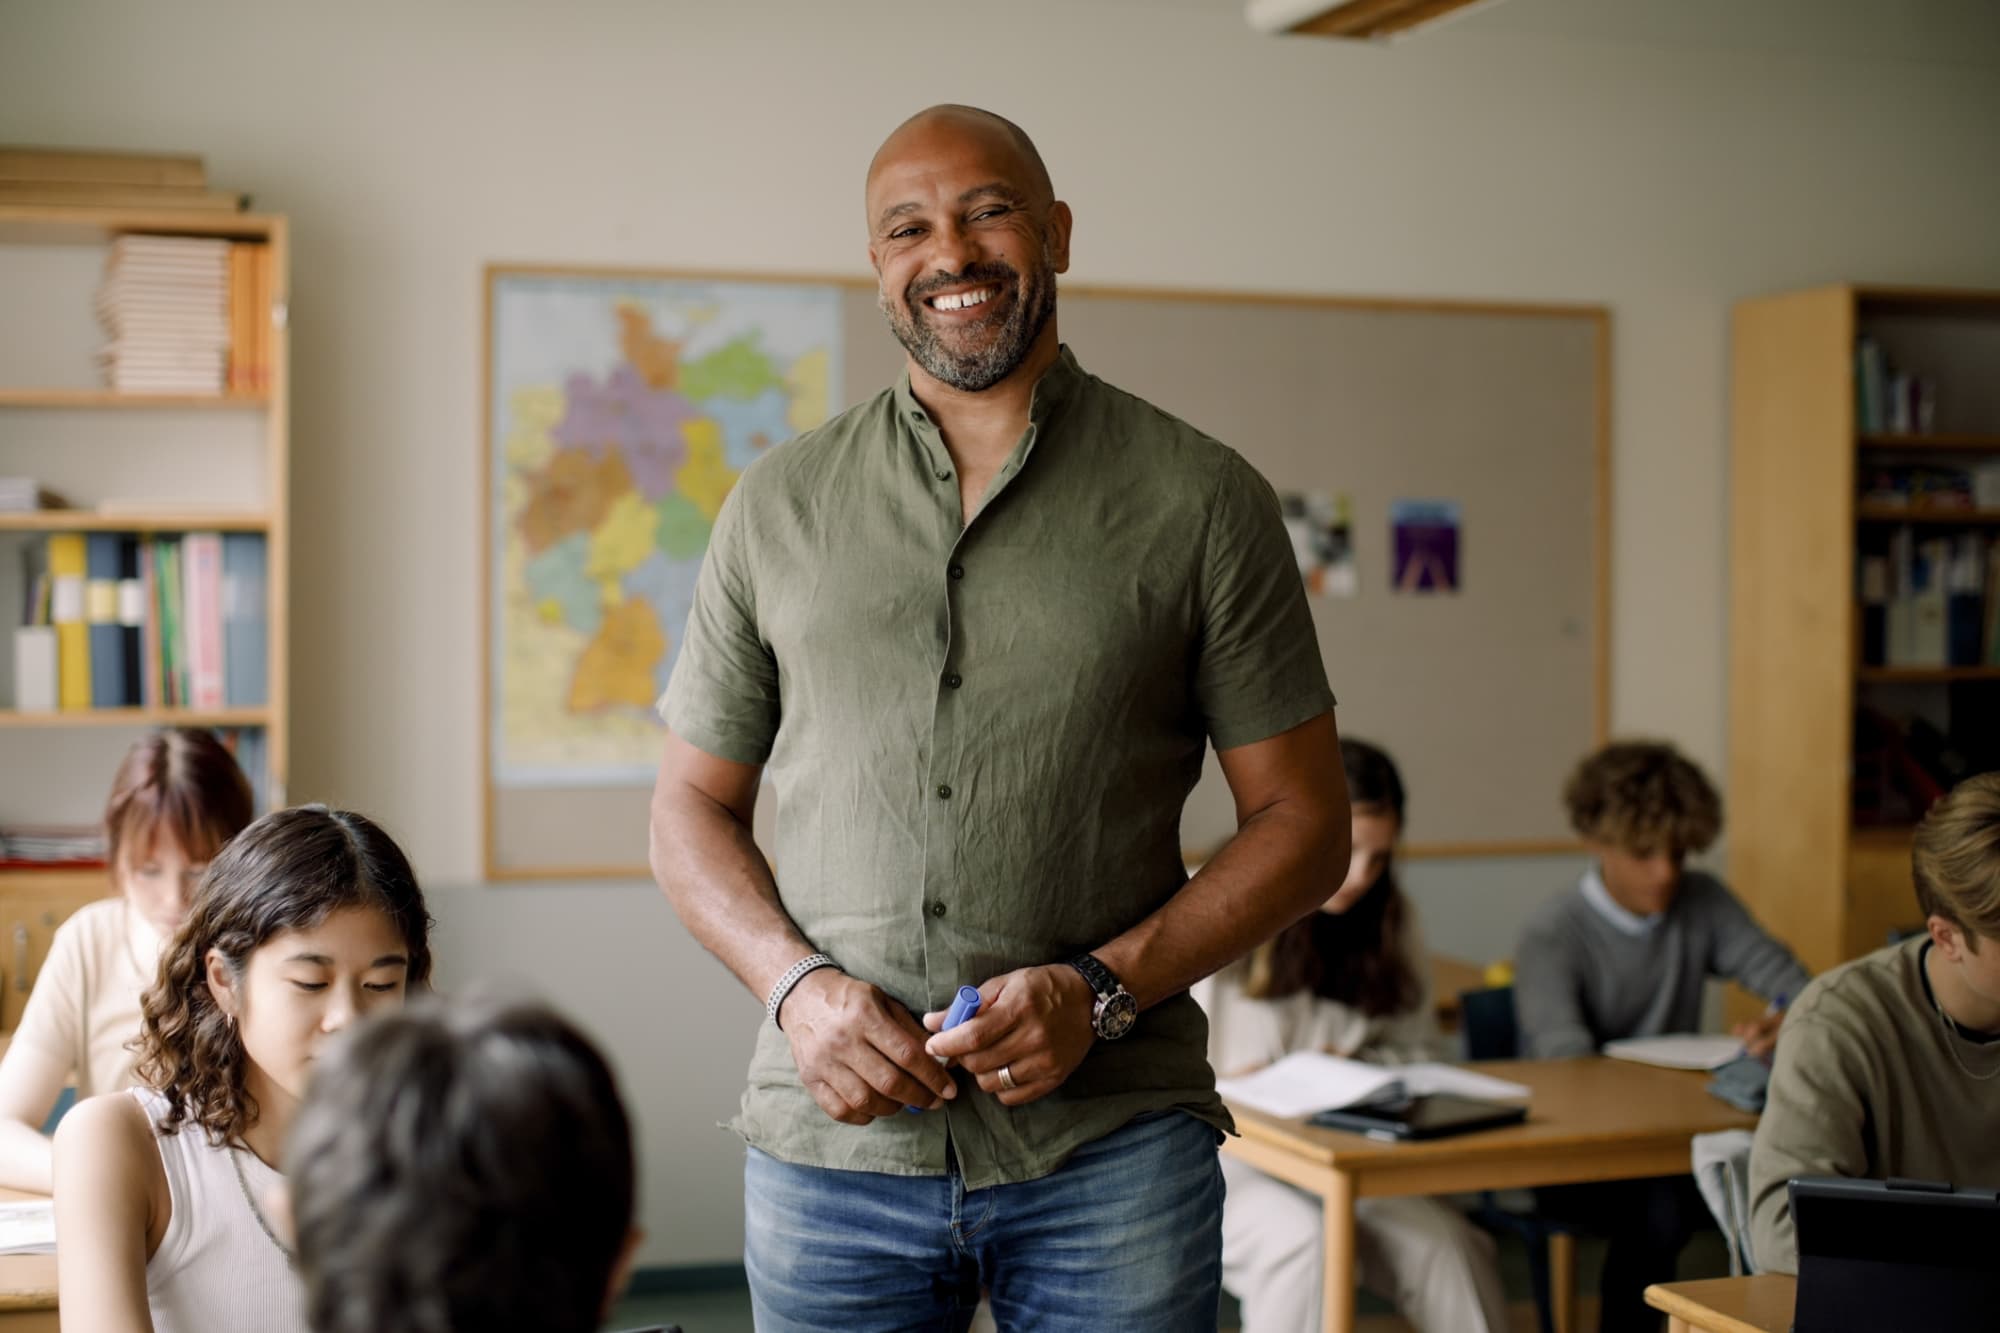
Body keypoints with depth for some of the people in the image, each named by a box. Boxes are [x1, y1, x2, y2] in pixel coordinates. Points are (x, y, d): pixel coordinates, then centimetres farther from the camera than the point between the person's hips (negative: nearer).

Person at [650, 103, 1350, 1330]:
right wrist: (799, 988, -6)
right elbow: (694, 809, 11)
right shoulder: (778, 505, 8)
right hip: (830, 1140, 2)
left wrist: (1101, 989, -10)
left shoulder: (1203, 501, 2)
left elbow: (1303, 821, 2)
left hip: (1114, 1146, -1)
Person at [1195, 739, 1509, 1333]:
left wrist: (1360, 1068, -4)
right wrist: (1219, 1090, -20)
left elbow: (1420, 1049, 17)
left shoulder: (1389, 919, 10)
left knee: (1443, 1241, -28)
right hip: (1219, 1159, -4)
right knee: (1304, 1241, -36)